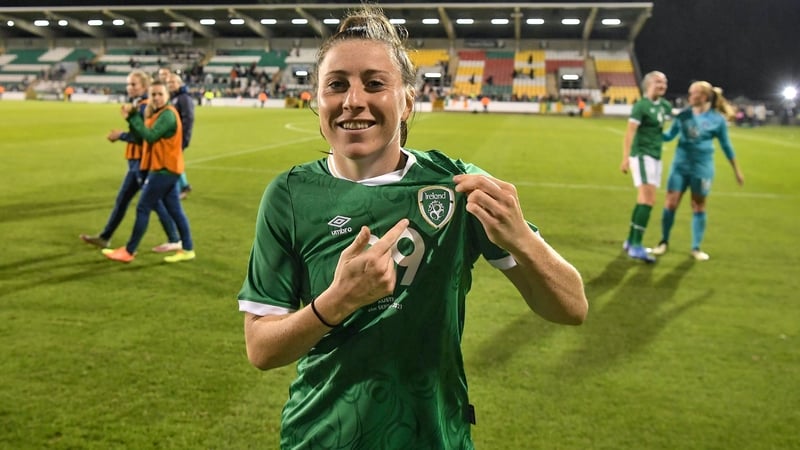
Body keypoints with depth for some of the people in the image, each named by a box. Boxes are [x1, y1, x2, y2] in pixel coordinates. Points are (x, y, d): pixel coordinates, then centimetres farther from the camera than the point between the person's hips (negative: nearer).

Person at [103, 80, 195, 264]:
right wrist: (132, 116, -6)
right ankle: (187, 249, 13)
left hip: (164, 169, -10)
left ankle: (129, 252, 3)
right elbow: (142, 133, 8)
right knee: (175, 210, 10)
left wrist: (133, 116, -17)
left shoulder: (168, 114, -15)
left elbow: (150, 136, -23)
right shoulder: (159, 114, 16)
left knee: (143, 209, -4)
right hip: (166, 169, 10)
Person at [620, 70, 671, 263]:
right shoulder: (641, 105, -11)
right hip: (642, 155, -8)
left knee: (645, 200, 11)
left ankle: (631, 241, 23)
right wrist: (626, 158, -26)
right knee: (647, 199, -17)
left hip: (656, 157, 8)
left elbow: (677, 114, 36)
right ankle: (636, 246, -18)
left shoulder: (664, 105, 12)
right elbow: (629, 132, -19)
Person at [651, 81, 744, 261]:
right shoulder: (683, 115, 1)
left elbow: (726, 146, 5)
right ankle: (664, 241, 16)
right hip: (680, 165, 2)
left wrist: (737, 171, 9)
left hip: (702, 168, -2)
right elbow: (669, 136, 13)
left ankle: (696, 248, 18)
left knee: (699, 207, 7)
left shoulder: (717, 119, -5)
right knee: (670, 203, 0)